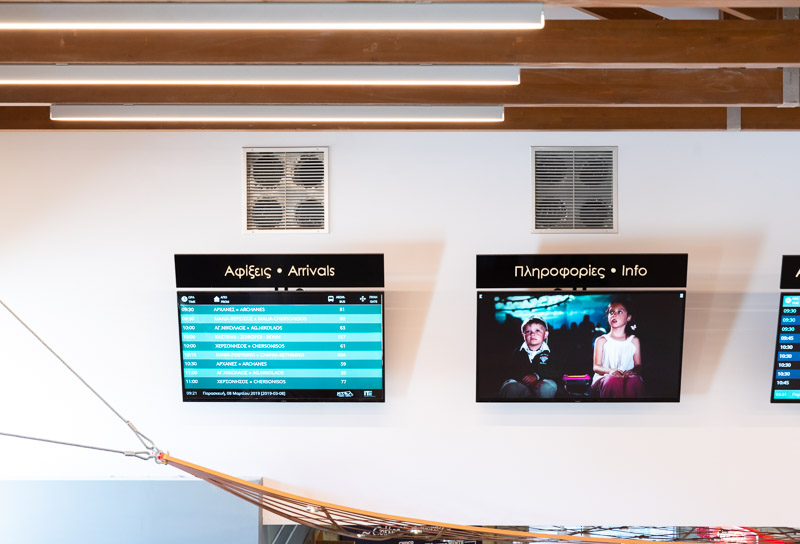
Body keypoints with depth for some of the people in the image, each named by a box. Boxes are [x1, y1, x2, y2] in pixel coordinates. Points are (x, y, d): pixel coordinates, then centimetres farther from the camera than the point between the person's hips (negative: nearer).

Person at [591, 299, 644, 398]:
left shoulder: (634, 341, 17)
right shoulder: (601, 340, 13)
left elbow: (638, 365, 11)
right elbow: (596, 367, 5)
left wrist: (633, 371, -15)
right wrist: (610, 371, -18)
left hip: (628, 377, 1)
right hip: (604, 378, -1)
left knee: (634, 380, -38)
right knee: (613, 380, -40)